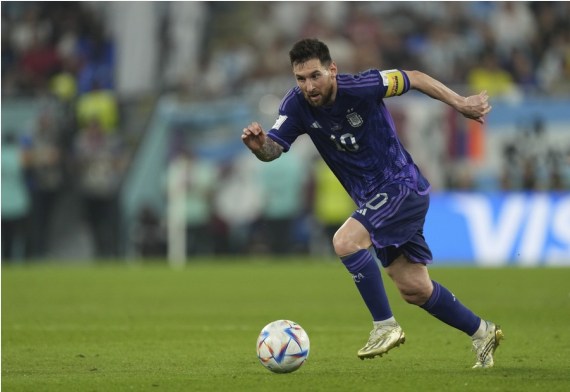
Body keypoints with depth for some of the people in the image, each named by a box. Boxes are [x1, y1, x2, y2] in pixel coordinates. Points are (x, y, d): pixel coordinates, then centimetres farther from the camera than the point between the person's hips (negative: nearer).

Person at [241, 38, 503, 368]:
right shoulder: (297, 105, -7)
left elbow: (415, 79, -9)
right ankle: (481, 332, 30)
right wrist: (259, 145, -34)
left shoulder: (359, 88, -22)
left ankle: (385, 326, -17)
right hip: (375, 199, 7)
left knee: (346, 241, -28)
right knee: (415, 289, 11)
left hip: (403, 187, -7)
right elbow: (274, 149, -11)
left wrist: (460, 104, -8)